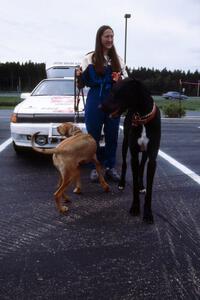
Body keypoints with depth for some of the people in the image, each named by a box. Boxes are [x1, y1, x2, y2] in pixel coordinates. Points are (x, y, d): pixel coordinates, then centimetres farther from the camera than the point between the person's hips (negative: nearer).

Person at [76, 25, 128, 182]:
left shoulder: (117, 59, 9)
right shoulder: (90, 58, 0)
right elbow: (84, 83, 2)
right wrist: (80, 76, -20)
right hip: (95, 102, -2)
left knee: (112, 135, 7)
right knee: (94, 135, 4)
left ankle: (110, 167, 20)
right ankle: (95, 167, 18)